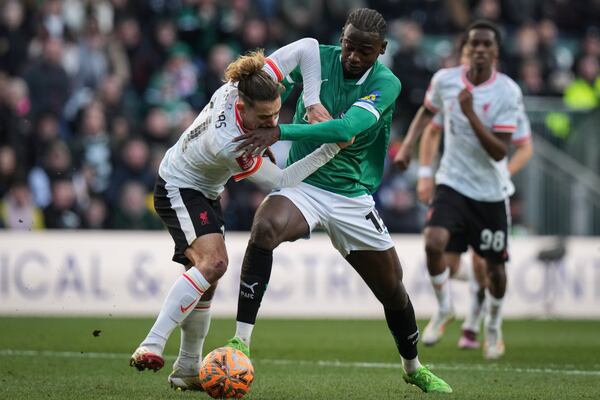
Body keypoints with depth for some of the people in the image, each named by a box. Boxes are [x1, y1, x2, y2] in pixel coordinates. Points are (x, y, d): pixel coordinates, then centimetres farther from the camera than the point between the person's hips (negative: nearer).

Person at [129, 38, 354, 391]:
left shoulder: (256, 84, -23)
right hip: (179, 189, -9)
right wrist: (332, 149, -25)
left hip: (206, 192, 9)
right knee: (214, 262, -29)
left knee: (208, 280, 10)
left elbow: (308, 47, -16)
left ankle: (187, 370, 21)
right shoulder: (227, 145, -38)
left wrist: (313, 103, -21)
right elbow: (281, 182, -25)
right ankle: (152, 347, -31)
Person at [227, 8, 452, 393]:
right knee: (265, 229, -34)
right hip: (302, 184, 0)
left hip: (353, 197, 1)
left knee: (393, 290, 9)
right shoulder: (318, 59, -5)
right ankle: (241, 341, -31)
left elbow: (347, 128, -30)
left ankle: (413, 368, 39)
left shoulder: (386, 84, -13)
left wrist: (279, 132, -35)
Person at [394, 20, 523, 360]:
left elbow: (499, 152, -20)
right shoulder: (445, 80, -6)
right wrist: (407, 146, 3)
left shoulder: (508, 92, -15)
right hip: (453, 183, 1)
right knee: (434, 243, -24)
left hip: (491, 192, -1)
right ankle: (444, 309, 4)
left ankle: (494, 326, 39)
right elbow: (427, 111, 17)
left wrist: (471, 114, -30)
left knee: (495, 267, 8)